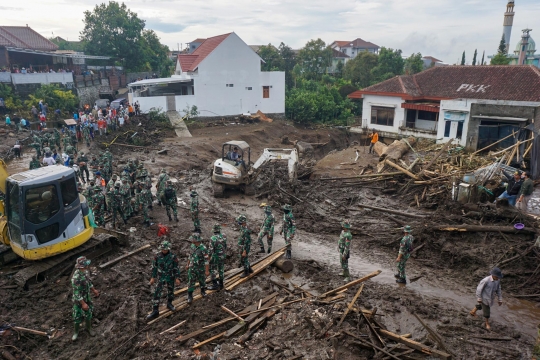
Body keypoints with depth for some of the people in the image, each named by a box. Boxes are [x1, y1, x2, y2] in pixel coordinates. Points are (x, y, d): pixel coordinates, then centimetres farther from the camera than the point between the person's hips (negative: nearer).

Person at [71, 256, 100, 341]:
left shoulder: (84, 272, -9)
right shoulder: (76, 278, -34)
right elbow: (76, 293, -28)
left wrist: (94, 290, 20)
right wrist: (83, 304, -23)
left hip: (87, 298, 7)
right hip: (79, 300, -7)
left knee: (88, 314, 21)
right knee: (77, 317, 13)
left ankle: (89, 328, 43)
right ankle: (76, 332, 36)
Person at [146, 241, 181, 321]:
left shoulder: (173, 257, -16)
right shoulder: (158, 256, -11)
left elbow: (176, 268, -9)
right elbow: (154, 267, 0)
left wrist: (177, 278, -9)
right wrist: (153, 277, 2)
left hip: (170, 278, 0)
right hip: (160, 278, 1)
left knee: (170, 292, 17)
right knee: (156, 294, -5)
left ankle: (169, 304, 43)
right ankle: (155, 312, 0)